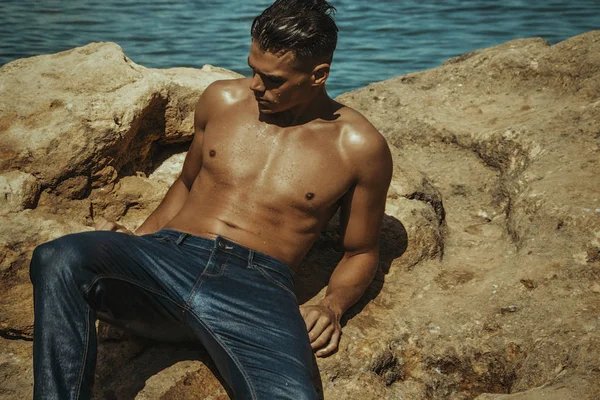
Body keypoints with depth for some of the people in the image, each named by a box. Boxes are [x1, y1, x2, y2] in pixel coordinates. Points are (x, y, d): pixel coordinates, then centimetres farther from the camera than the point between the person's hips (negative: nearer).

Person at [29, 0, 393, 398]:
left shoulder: (361, 148, 5)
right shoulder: (222, 100, 14)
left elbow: (361, 252, 15)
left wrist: (332, 306, -6)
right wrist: (137, 239, 11)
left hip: (256, 289, -3)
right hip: (168, 257, 3)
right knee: (58, 259, -29)